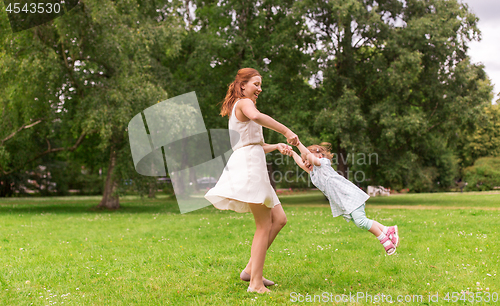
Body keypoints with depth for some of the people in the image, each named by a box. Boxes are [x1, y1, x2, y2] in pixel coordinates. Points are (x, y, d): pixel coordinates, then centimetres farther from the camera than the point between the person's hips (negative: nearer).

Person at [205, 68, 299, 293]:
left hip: (251, 167, 10)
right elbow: (256, 116, -29)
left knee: (279, 219, 8)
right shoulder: (244, 103, -2)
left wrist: (276, 146, 18)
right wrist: (286, 131, -26)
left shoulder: (238, 108, 29)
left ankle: (251, 269, 9)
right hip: (249, 166, -10)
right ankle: (256, 284, -6)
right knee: (264, 227, -8)